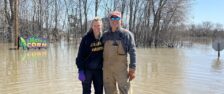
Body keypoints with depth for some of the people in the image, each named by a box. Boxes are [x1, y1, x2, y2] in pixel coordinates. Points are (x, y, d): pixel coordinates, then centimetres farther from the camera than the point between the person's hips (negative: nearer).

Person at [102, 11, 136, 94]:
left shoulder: (127, 34, -1)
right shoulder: (105, 35, 8)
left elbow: (132, 52, -4)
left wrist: (132, 69, -8)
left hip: (122, 69, -3)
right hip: (107, 69, 3)